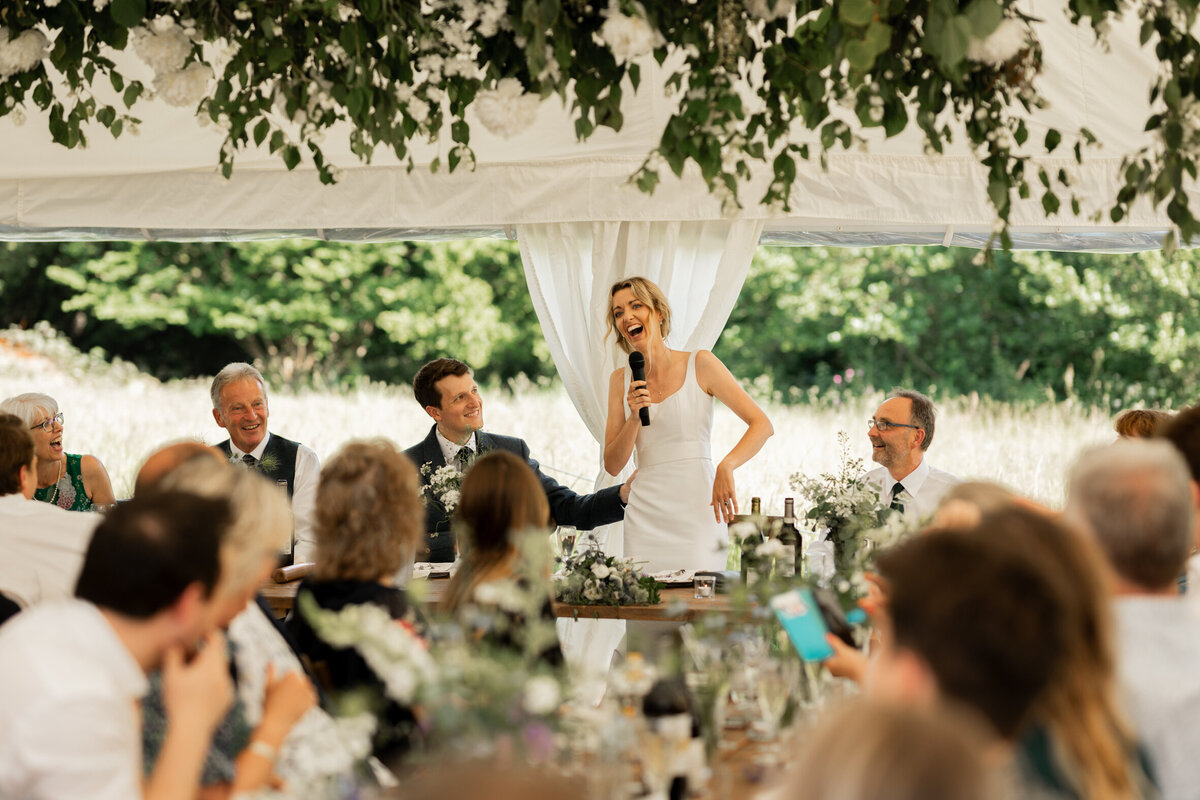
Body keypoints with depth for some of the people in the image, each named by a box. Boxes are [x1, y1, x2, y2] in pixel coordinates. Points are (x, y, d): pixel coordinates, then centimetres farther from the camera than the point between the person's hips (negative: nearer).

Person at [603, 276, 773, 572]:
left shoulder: (700, 364, 1)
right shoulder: (621, 379, 10)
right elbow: (613, 465, 8)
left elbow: (762, 425, -4)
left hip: (698, 512, -3)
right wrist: (635, 418, -8)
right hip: (646, 514, 3)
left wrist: (726, 467, -20)